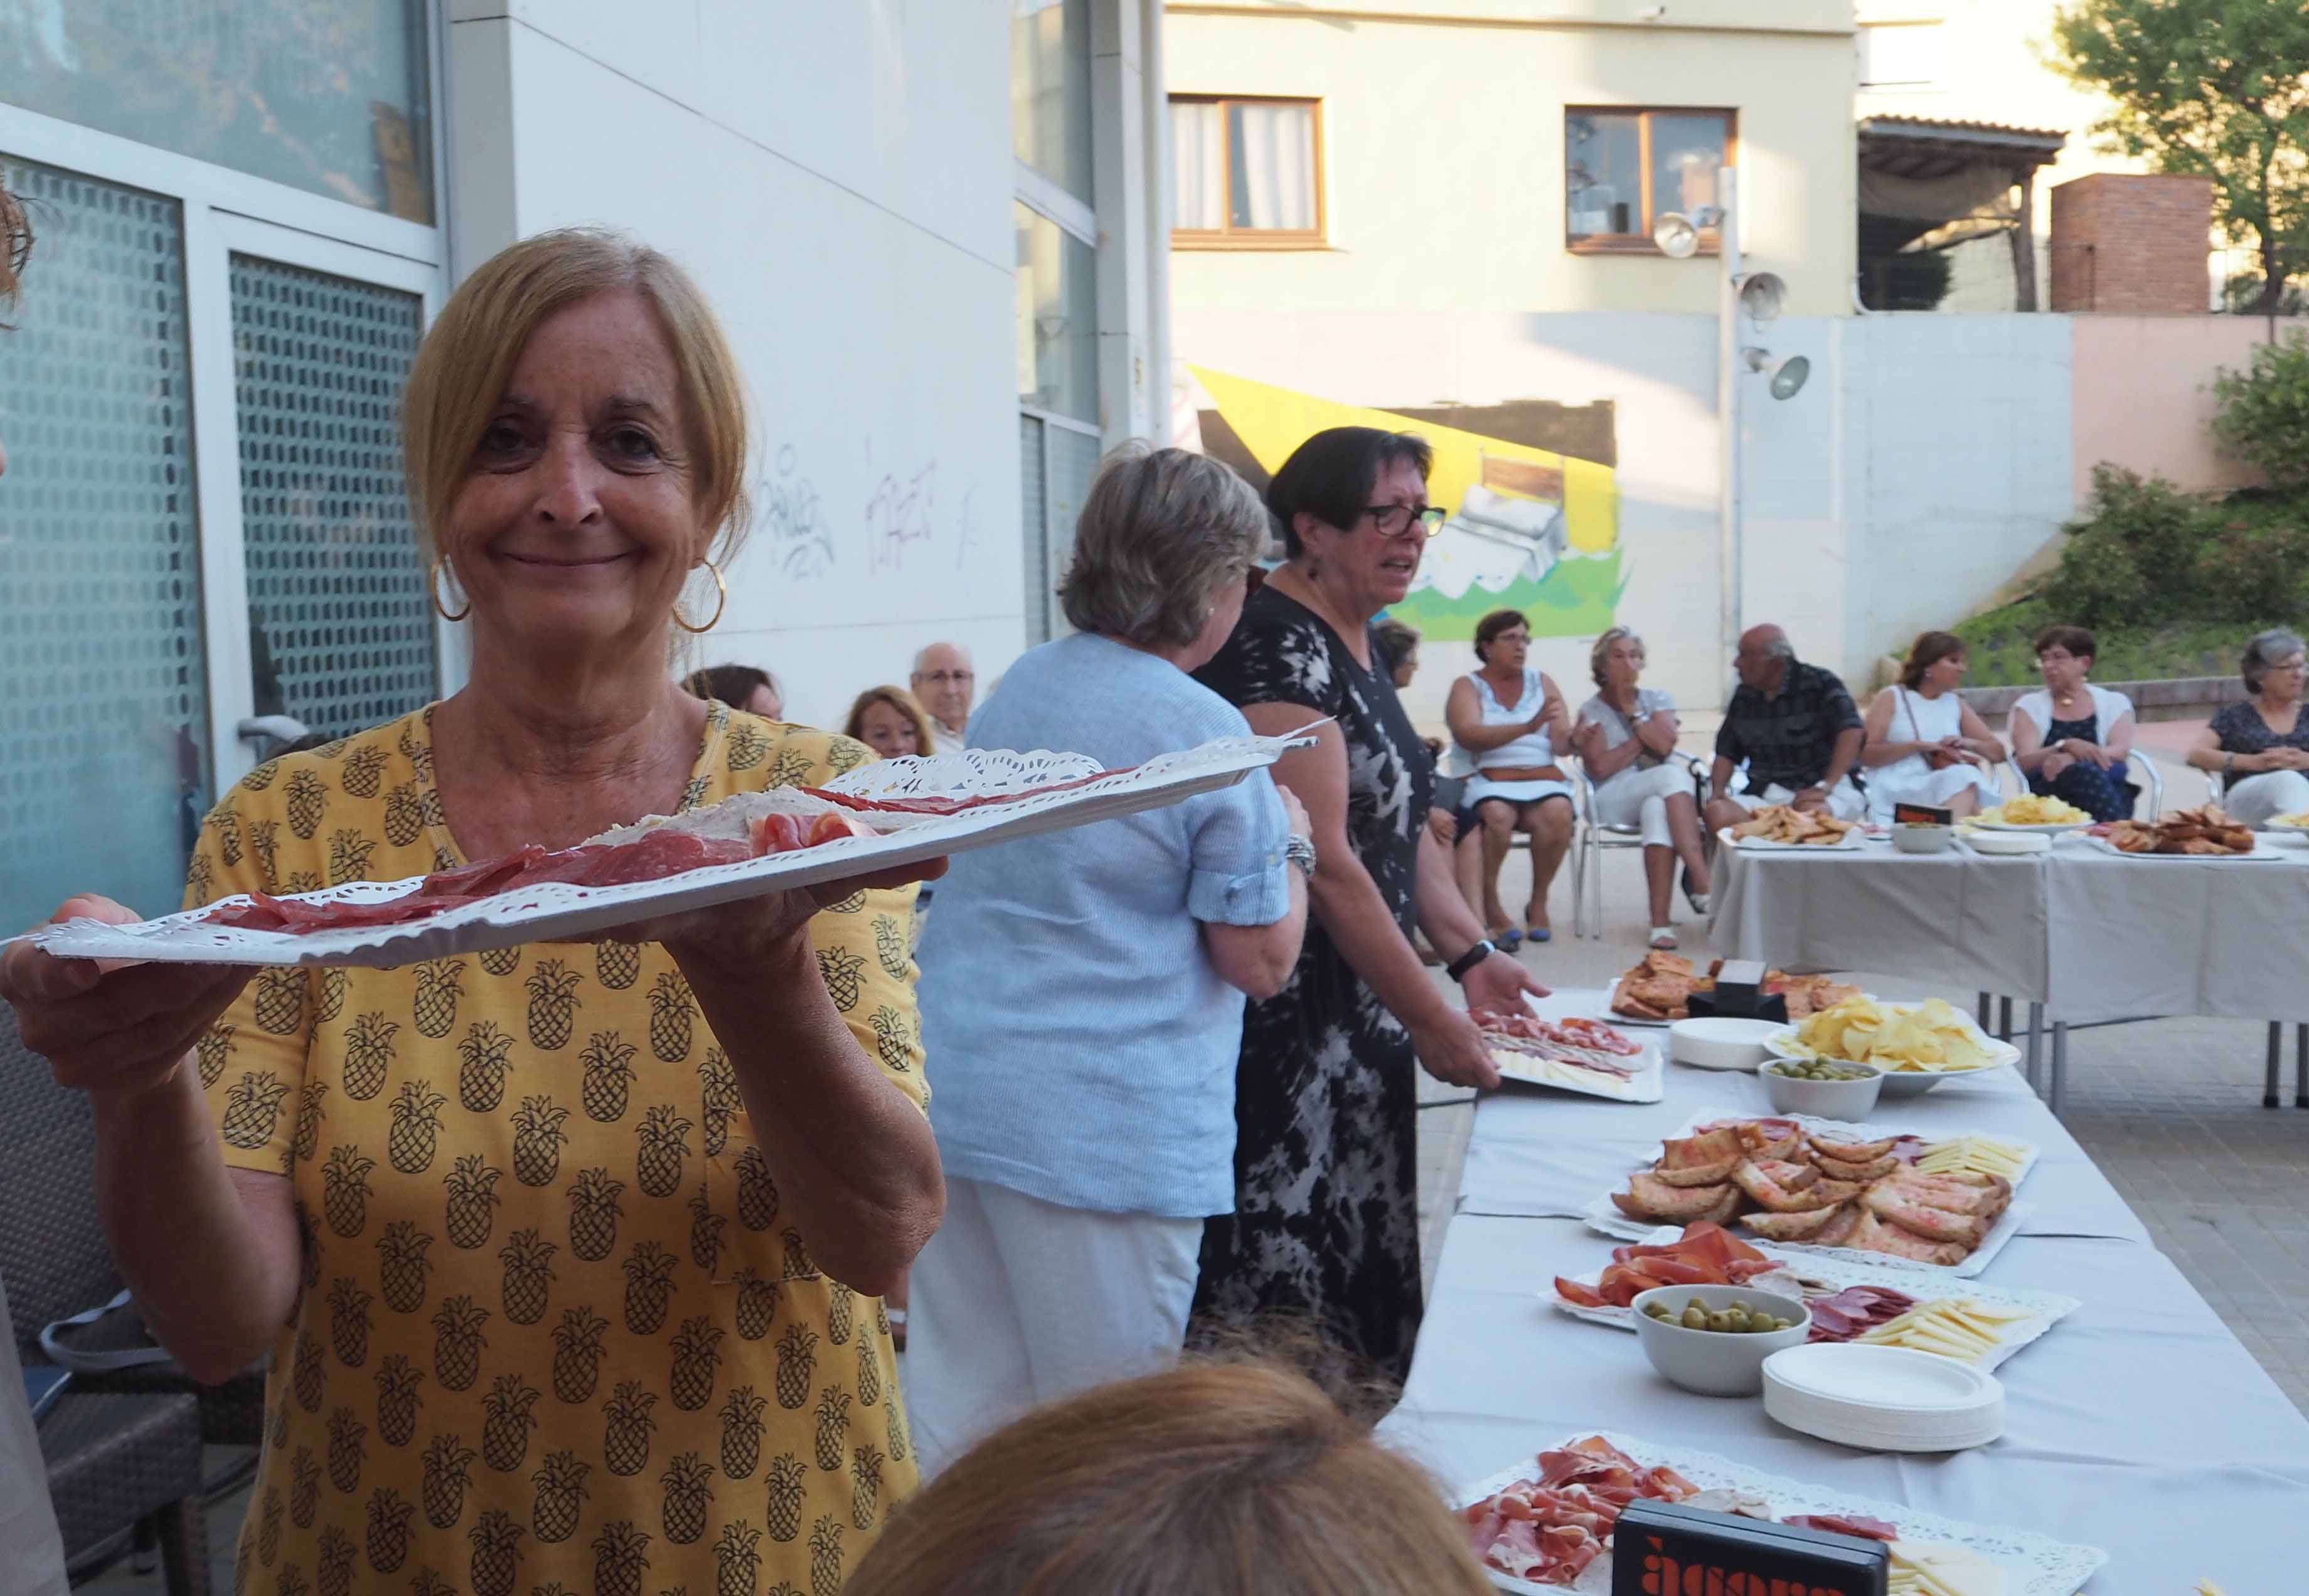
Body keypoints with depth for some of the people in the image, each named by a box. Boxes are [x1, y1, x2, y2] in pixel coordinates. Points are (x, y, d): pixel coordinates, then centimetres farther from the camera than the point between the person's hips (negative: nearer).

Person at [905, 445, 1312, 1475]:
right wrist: (1289, 840, 9)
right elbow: (1262, 961, -8)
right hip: (1107, 1126, -7)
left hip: (956, 1092, 7)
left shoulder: (1016, 689, 9)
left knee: (953, 1401, 15)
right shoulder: (1207, 735, -12)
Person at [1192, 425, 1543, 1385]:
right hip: (1283, 1023, -10)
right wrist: (1430, 1020, -17)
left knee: (1362, 1261, 16)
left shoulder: (1354, 641, 13)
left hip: (1356, 1012, 10)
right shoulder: (1278, 650, -18)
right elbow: (1325, 865, -22)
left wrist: (1470, 955, 12)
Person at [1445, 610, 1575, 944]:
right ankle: (1490, 907, -16)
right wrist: (1529, 726, -25)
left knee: (1558, 814, -31)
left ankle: (1539, 903, -12)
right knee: (1497, 816, -36)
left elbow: (1560, 744, 9)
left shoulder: (1541, 681, 17)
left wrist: (1574, 738, -16)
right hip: (1488, 781, -2)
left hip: (1542, 779, 3)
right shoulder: (1468, 686, 7)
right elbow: (1468, 736, -14)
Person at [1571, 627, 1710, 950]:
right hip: (1614, 803, -2)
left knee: (1657, 810, -39)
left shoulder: (1657, 699, 16)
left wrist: (1631, 711, -1)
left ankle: (1660, 920, -47)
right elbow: (1600, 768, -7)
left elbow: (1665, 744, -6)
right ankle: (1702, 885, -45)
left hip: (1662, 795, 2)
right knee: (1673, 775, -35)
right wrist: (1643, 740, -2)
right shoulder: (1592, 711, 9)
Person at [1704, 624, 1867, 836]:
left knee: (1810, 811, -40)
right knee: (1718, 814, -28)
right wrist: (1717, 791, -2)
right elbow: (1727, 752, 19)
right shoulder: (1744, 695, 16)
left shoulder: (1820, 684, -2)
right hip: (1765, 793, 4)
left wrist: (1825, 787, -27)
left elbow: (1852, 732, -16)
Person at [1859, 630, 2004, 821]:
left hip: (1949, 790, 4)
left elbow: (1998, 751, 22)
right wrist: (1918, 746, -10)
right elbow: (1865, 754, -1)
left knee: (1966, 776, -34)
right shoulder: (1892, 698, 10)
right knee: (1963, 777, -34)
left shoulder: (1955, 704, 23)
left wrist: (1968, 743, 0)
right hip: (1898, 790, -4)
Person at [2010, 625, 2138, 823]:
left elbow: (2121, 750, -3)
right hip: (2049, 792, -1)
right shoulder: (2030, 706, 15)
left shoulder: (2113, 703, 17)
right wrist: (2067, 746, -22)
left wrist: (2070, 760, -22)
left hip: (2109, 789, 1)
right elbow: (2025, 762, -1)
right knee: (2083, 771, -35)